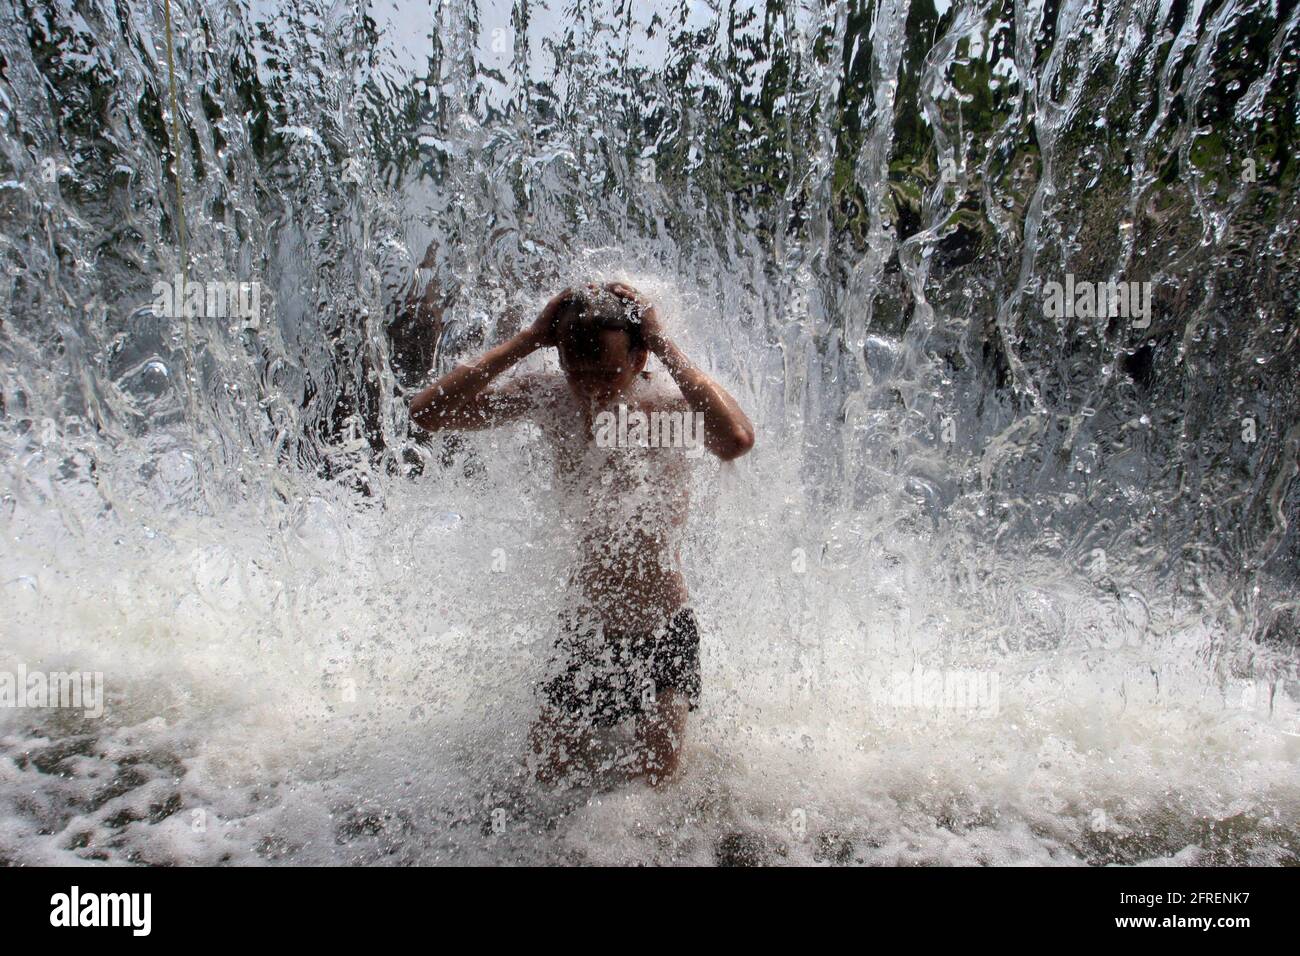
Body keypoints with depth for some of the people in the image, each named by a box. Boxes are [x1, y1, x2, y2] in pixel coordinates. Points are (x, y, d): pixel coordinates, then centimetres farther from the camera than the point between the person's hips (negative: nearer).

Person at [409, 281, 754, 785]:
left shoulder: (674, 400, -18)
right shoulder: (550, 399, -10)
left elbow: (737, 441, -42)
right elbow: (428, 412, -18)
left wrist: (666, 348, -32)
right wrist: (527, 339, -22)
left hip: (665, 630, -2)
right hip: (583, 628, 3)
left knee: (656, 775, 3)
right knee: (549, 775, 10)